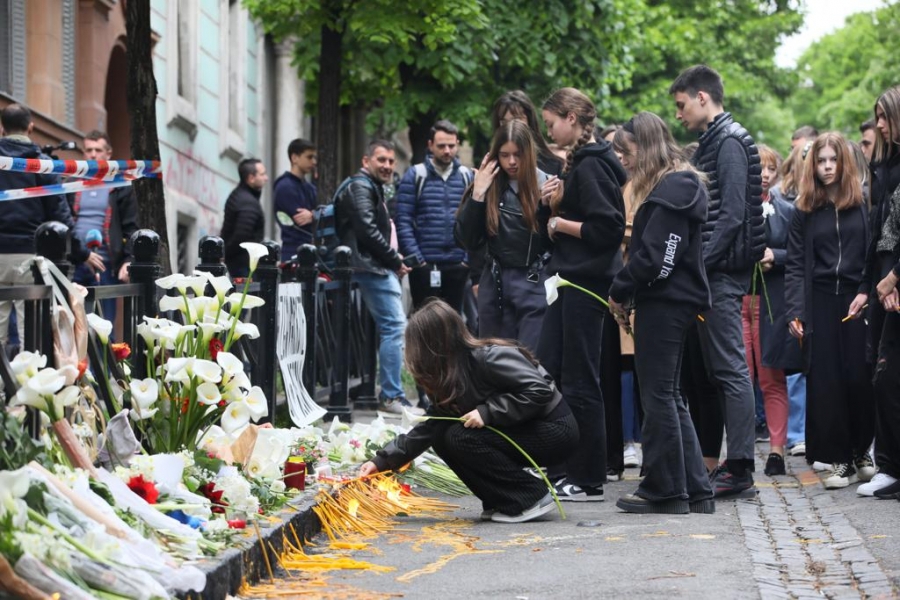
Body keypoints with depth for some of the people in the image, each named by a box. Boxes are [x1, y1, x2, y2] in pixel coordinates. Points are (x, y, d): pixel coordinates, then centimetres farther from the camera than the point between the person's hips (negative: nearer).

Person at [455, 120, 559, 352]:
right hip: (496, 285, 3)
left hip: (535, 286, -2)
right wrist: (477, 195, -8)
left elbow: (552, 243, -4)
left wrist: (546, 206, -17)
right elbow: (468, 241, -1)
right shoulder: (488, 186, 4)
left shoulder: (545, 185, 0)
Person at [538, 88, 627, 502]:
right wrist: (555, 210, 7)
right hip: (570, 280, 10)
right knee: (546, 374, 11)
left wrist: (560, 223, -12)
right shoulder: (580, 162, 15)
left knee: (579, 382, -3)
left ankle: (588, 480, 4)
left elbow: (608, 227, -22)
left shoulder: (592, 166, -15)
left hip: (585, 282, -10)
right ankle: (554, 468, 17)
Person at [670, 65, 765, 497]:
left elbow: (732, 215, -19)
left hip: (722, 272, -10)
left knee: (731, 369, -10)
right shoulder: (711, 142, 19)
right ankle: (734, 463, 15)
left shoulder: (729, 142, -10)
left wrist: (700, 265, -19)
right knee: (720, 369, 11)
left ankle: (739, 470, -10)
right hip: (712, 275, 10)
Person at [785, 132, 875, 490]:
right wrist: (794, 311, -3)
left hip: (856, 302, -2)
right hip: (819, 303, 2)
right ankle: (841, 460, 5)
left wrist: (866, 292, -13)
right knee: (825, 382, 0)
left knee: (859, 378, -3)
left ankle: (861, 453, 12)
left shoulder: (863, 203, 1)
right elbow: (795, 264, 5)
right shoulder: (805, 211, 7)